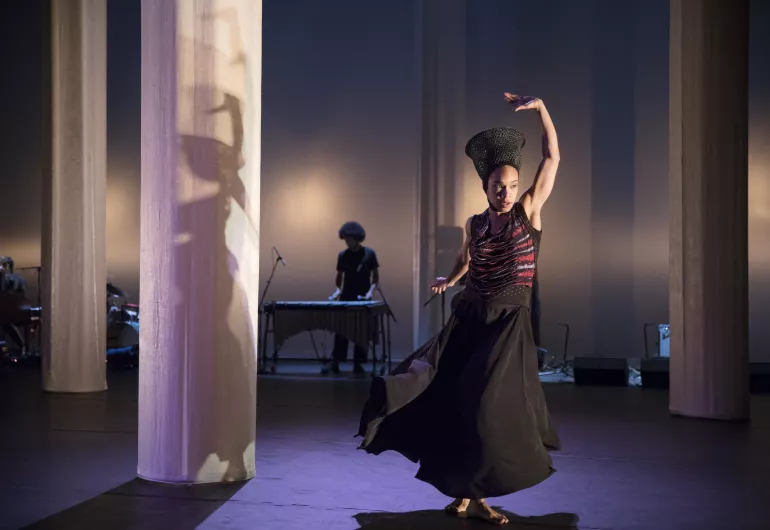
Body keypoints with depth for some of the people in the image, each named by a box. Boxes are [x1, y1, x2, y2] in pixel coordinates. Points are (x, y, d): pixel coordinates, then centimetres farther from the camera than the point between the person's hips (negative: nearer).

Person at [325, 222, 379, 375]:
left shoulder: (369, 253, -2)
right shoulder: (342, 255, 5)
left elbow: (375, 276, 0)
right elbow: (339, 276, 13)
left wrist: (371, 291, -16)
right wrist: (337, 289, -5)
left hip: (363, 299, -2)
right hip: (345, 298, 2)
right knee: (341, 331, -1)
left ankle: (358, 364, 8)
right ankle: (335, 363, 0)